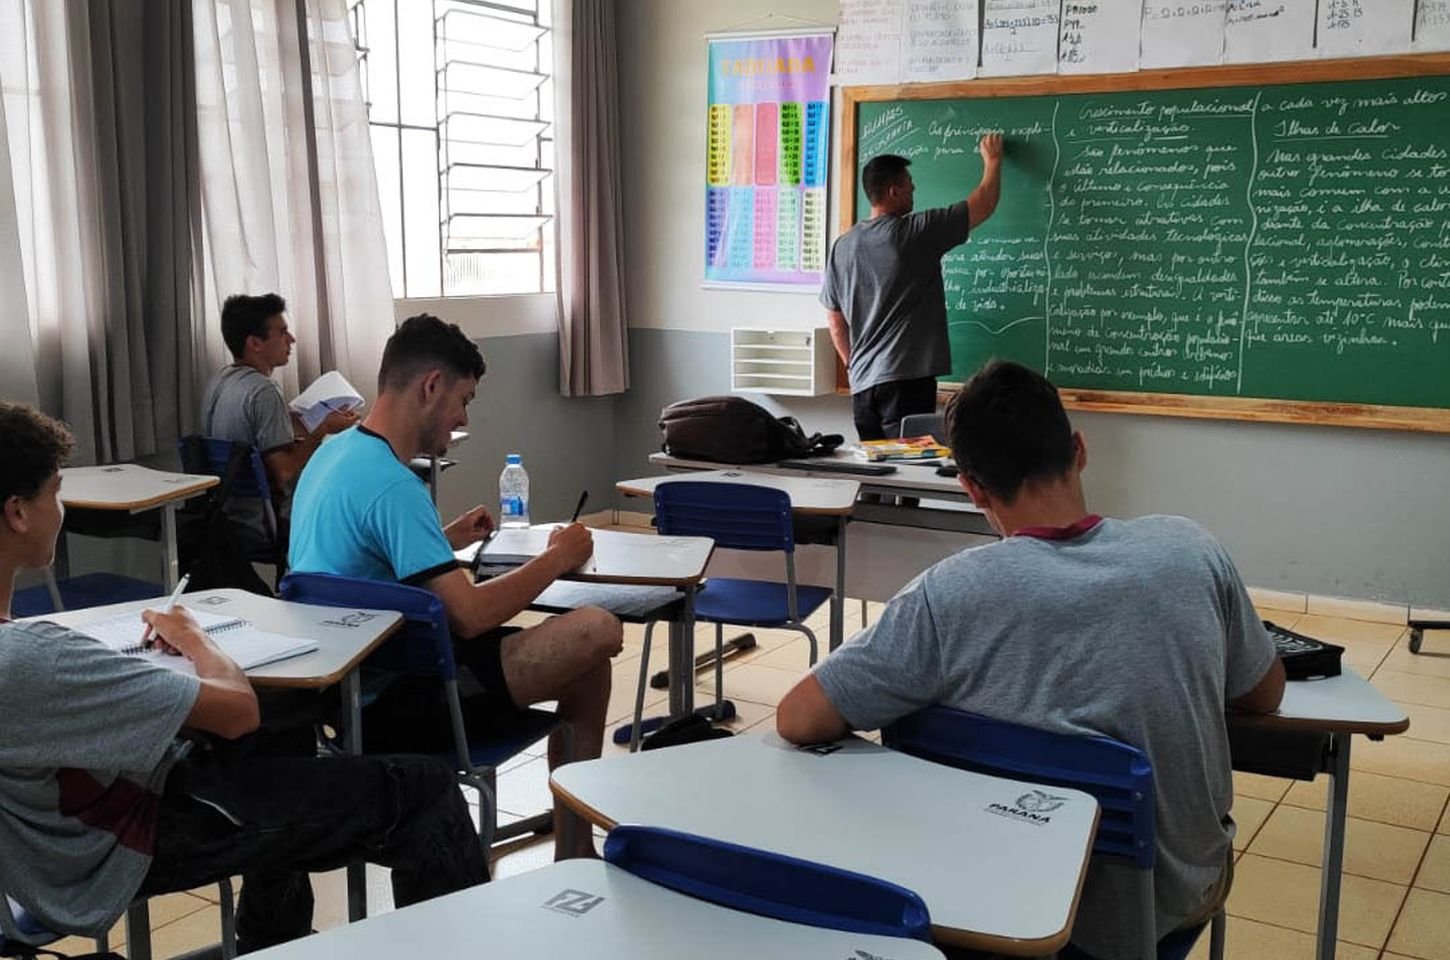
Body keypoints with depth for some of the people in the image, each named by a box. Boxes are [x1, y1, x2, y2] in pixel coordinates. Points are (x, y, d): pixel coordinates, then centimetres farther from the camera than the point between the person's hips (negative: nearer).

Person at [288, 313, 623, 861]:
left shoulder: (334, 452, 9)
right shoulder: (391, 483, -23)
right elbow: (470, 615, -26)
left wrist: (447, 540, 20)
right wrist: (558, 558, -12)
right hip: (392, 704, -11)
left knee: (579, 656, 15)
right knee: (596, 632, -18)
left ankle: (573, 848, 19)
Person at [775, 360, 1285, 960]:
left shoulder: (947, 596, -24)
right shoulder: (1190, 550, -15)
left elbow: (795, 721, -17)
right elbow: (1265, 696, 1)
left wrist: (922, 705, 0)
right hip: (1184, 896, 3)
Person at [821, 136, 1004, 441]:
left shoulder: (842, 246, 9)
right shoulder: (916, 232, -8)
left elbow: (835, 319, 14)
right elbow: (985, 204, 2)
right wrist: (992, 160, 19)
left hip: (862, 382, 7)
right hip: (907, 379, -6)